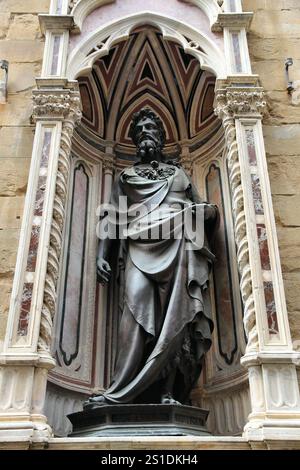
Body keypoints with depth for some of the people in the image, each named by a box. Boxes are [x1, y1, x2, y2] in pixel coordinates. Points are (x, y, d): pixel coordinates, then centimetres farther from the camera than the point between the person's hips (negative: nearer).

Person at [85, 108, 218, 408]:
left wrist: (208, 211, 2)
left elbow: (206, 210, 27)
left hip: (178, 243, 1)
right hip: (139, 246, 0)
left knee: (175, 313, -19)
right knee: (137, 307, -24)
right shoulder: (125, 176, 28)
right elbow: (111, 219, 19)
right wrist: (101, 255, 5)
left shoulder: (178, 172, 30)